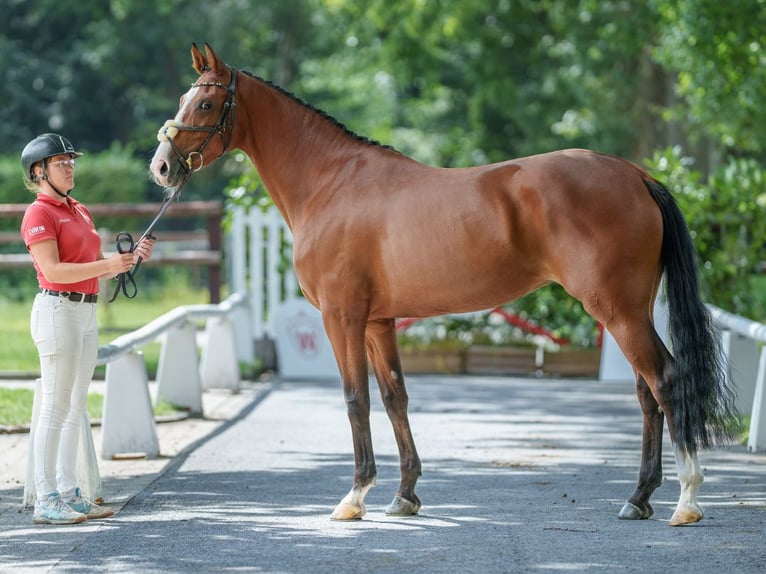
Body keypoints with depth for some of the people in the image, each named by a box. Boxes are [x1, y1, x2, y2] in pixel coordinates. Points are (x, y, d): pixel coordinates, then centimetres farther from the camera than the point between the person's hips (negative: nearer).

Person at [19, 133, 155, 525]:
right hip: (58, 311, -9)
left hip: (86, 312, 9)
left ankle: (68, 493, 14)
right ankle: (46, 501, -6)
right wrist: (108, 264, -24)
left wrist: (132, 257, 3)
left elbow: (94, 270, 18)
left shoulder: (79, 211, 17)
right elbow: (53, 270, -19)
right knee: (56, 406, -8)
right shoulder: (38, 214, -9)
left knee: (75, 407, 10)